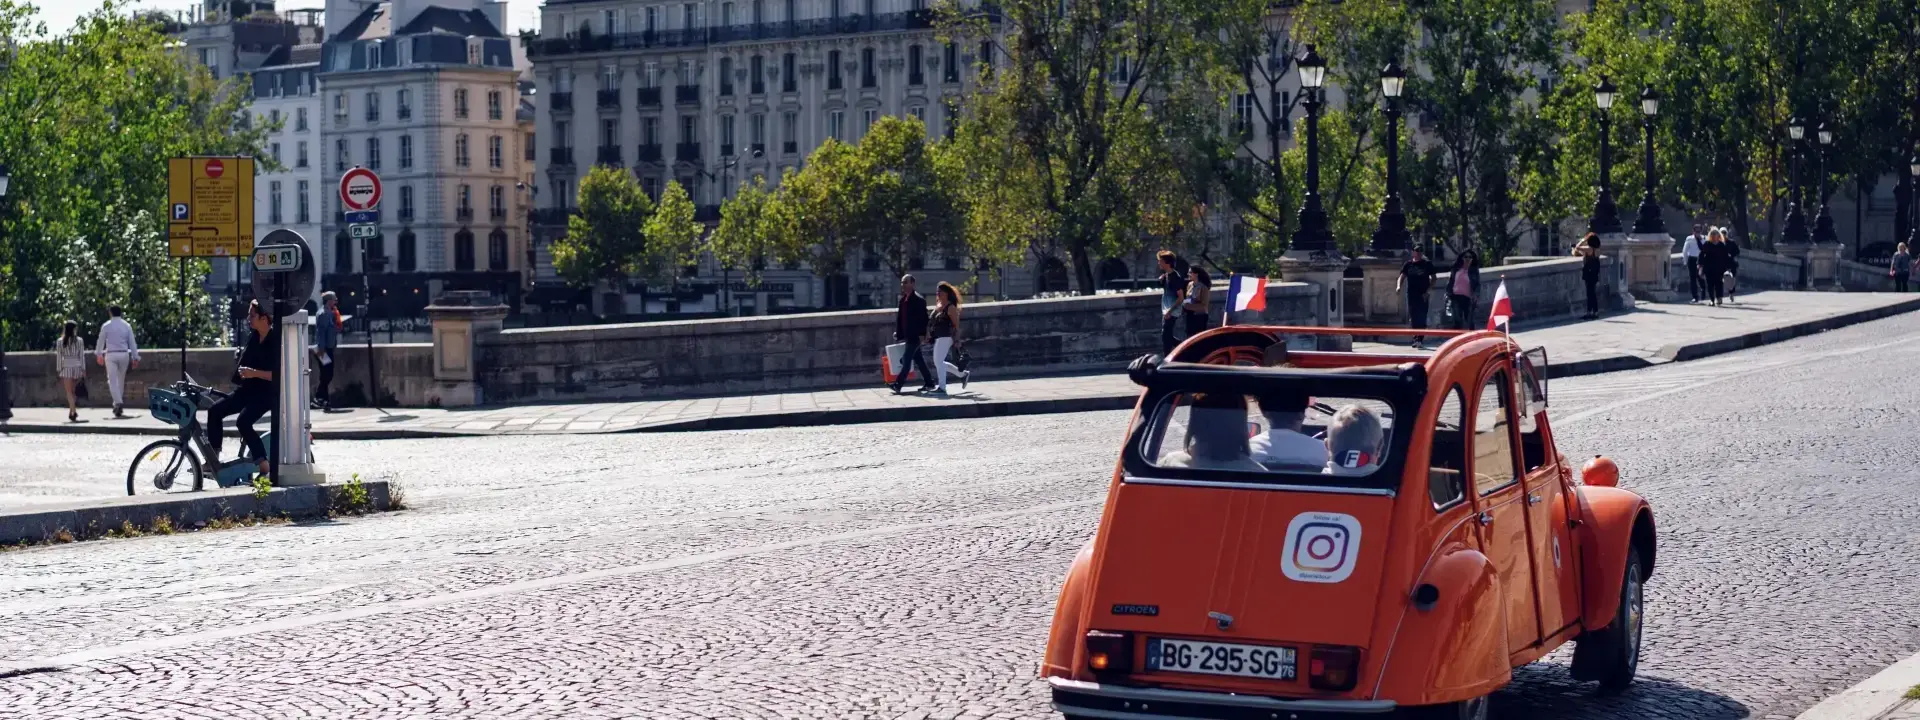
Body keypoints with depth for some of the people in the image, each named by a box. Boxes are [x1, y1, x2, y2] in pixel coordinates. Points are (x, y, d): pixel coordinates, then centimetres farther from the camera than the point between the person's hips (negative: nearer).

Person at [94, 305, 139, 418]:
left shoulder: (106, 326, -1)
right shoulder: (126, 325, 4)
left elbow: (101, 341, 7)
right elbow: (132, 342, 3)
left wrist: (99, 354, 22)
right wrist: (136, 357, 6)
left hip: (111, 355, -3)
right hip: (124, 355, 3)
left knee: (112, 380, -6)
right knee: (121, 380, 15)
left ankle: (118, 402, -25)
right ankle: (118, 405, 20)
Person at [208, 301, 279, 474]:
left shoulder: (276, 340, -15)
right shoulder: (253, 337, 7)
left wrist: (254, 373, -28)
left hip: (267, 393, -8)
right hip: (248, 389, 8)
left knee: (243, 421, -29)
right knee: (215, 411, -4)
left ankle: (264, 466, -24)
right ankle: (213, 459, 1)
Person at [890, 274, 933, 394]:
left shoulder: (918, 300, -13)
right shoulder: (903, 299, 12)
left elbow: (923, 318, -16)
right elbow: (900, 317, 18)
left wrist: (922, 335, -20)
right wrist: (897, 332, 13)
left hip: (915, 336, -9)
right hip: (907, 335, 9)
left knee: (906, 359, -11)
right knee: (918, 359, 13)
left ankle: (898, 384, -13)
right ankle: (929, 383, 19)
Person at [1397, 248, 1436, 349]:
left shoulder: (1427, 264, 2)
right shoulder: (1408, 264, 9)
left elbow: (1433, 278, 3)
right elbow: (1402, 276, 5)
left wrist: (1428, 290, -10)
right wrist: (1399, 286, -16)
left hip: (1423, 295, -3)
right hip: (1411, 294, 3)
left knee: (1422, 318, -8)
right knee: (1413, 318, 7)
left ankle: (1420, 340, -12)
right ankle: (1416, 339, 19)